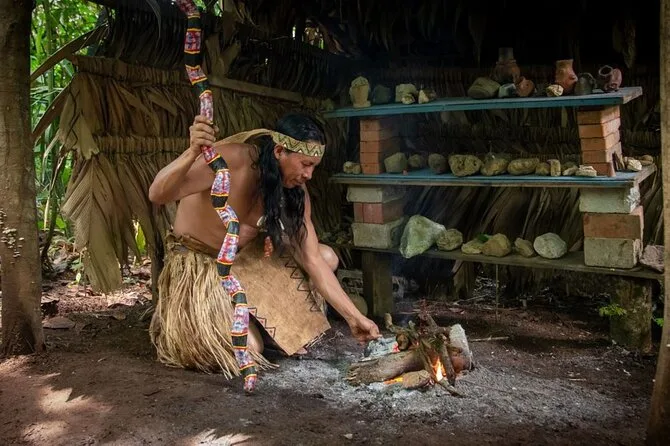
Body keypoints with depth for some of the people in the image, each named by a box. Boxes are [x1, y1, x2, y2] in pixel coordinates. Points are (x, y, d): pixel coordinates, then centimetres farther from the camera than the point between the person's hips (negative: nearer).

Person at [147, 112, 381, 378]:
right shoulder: (230, 159, -29)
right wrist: (193, 153, -55)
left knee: (327, 257, -6)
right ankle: (183, 322, 8)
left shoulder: (296, 192, -10)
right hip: (197, 265, -6)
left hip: (244, 259, 7)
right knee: (248, 349, -22)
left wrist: (354, 317, -16)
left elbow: (313, 260, -11)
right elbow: (157, 195, -35)